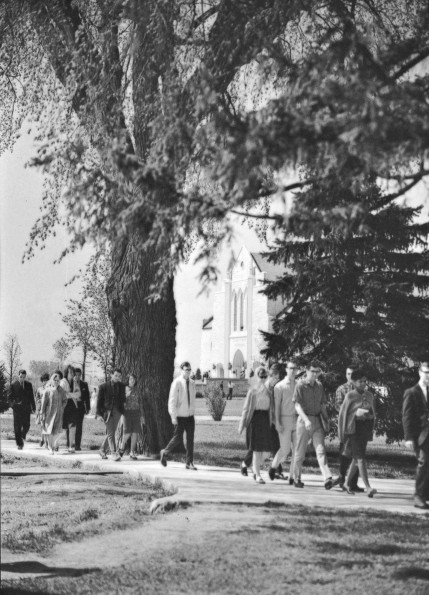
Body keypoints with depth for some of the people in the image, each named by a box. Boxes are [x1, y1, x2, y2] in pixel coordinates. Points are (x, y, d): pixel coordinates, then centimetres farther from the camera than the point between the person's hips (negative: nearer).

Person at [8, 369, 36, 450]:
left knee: (26, 426, 0)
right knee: (17, 427, -2)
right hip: (17, 409, -2)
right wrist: (14, 404, -16)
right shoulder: (13, 385, 0)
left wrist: (33, 408, 7)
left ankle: (23, 436, 30)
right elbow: (9, 397, 1)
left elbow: (31, 397, 12)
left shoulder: (29, 385, 8)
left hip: (26, 409, 2)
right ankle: (19, 444, 3)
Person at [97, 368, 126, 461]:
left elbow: (123, 399, 15)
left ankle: (102, 450, 28)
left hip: (117, 412, 4)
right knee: (110, 433, -10)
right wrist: (99, 414, -6)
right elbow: (99, 401, 0)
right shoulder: (103, 387, 0)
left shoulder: (122, 386, 10)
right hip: (107, 411, -4)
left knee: (110, 433, 10)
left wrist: (123, 411, 6)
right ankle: (114, 453, -14)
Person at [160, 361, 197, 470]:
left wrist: (192, 412, 16)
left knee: (190, 439, 0)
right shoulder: (176, 383, -11)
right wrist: (173, 416, -17)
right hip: (180, 416, -5)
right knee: (178, 439, -3)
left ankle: (189, 463, 4)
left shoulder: (191, 384, 8)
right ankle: (165, 453, 23)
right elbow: (172, 401, -12)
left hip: (190, 416, 5)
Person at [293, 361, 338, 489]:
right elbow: (297, 406, -12)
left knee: (321, 450, -9)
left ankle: (328, 480, -21)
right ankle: (296, 479, 19)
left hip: (317, 421, 4)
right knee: (300, 452, 5)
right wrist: (306, 420, -24)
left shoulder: (319, 386, 12)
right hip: (304, 420, -4)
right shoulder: (300, 385, -5)